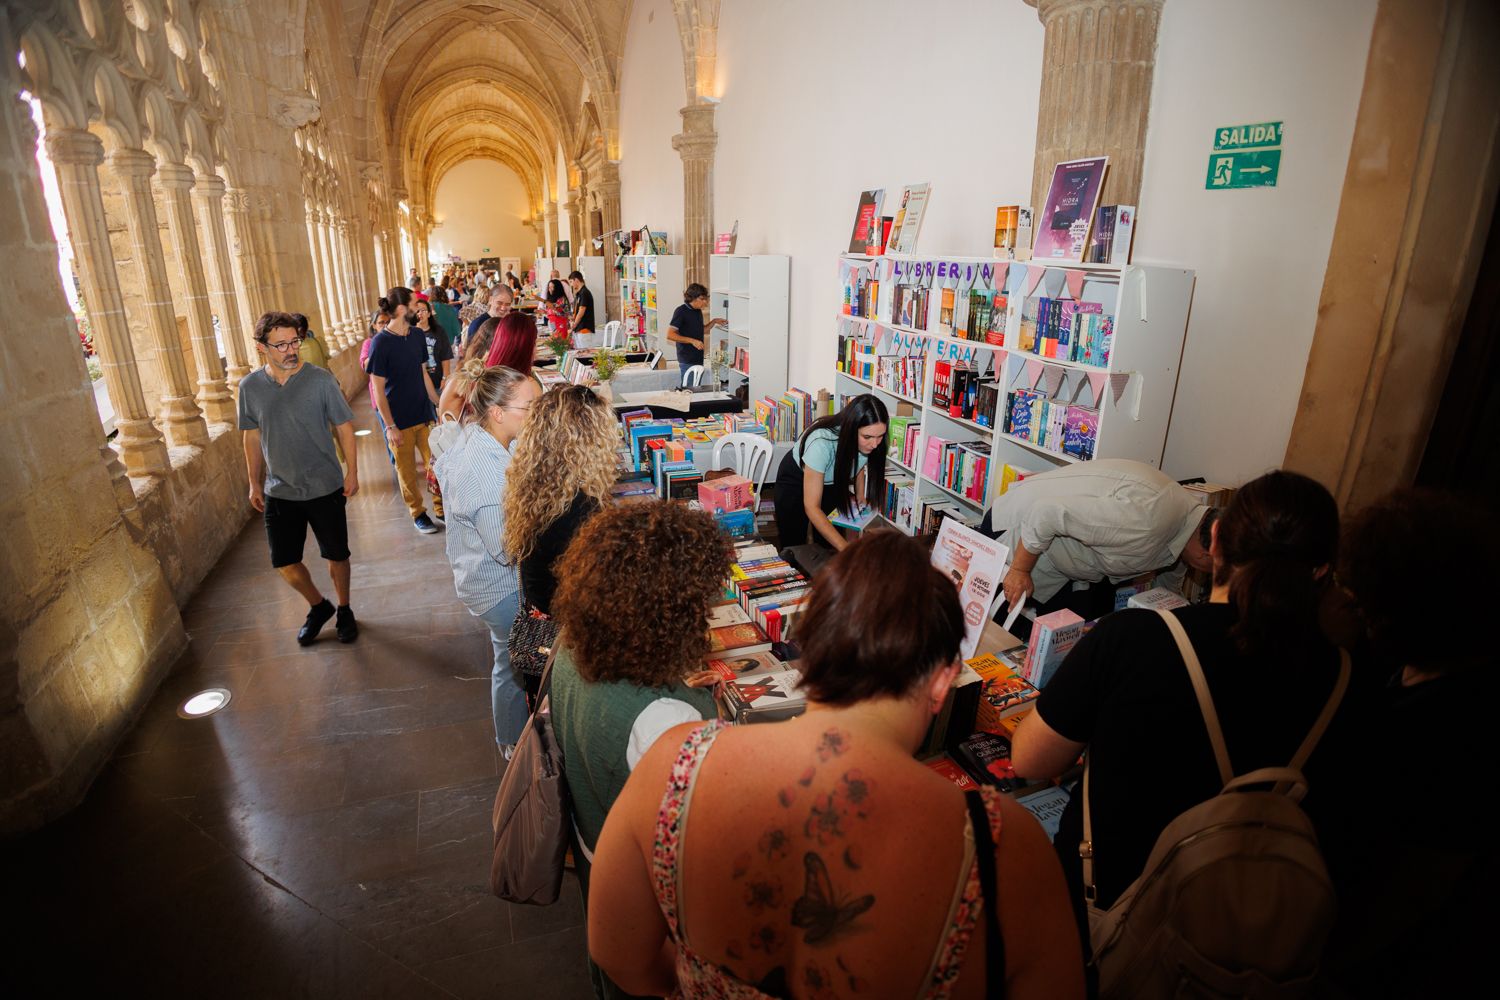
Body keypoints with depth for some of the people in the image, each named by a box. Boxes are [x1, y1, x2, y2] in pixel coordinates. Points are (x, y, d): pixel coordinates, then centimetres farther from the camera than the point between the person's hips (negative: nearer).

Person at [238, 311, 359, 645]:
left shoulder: (320, 380, -12)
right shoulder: (250, 387, -3)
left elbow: (344, 427, -5)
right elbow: (253, 437, 7)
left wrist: (352, 473, -7)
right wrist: (255, 483, 10)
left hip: (325, 488, -2)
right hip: (279, 492, 3)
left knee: (336, 555, 10)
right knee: (284, 562, 7)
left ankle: (344, 610, 33)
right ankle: (318, 606, 34)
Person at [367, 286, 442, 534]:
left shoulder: (416, 337, 3)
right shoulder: (381, 343, -14)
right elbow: (378, 389, -12)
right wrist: (390, 426, -14)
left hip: (424, 414, 5)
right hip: (399, 421, -5)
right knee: (407, 470, 9)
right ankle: (418, 513, 25)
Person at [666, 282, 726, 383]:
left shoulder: (698, 311, 11)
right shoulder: (681, 311, -13)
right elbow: (670, 335, -17)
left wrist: (714, 321, 8)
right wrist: (692, 341, -22)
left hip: (698, 358, 8)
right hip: (687, 360, -8)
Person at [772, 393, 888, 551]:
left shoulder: (868, 442, -25)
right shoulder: (821, 442, -40)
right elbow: (812, 507, -38)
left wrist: (860, 496, -11)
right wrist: (845, 548, -45)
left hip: (832, 482, 4)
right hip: (796, 480, -4)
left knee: (829, 546, 2)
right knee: (793, 546, 2)